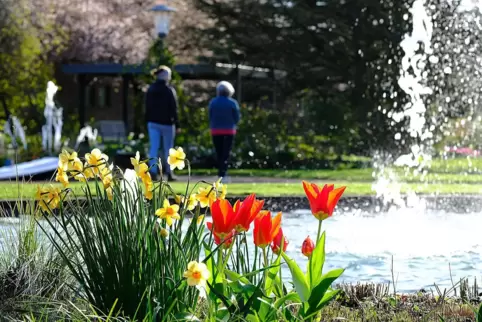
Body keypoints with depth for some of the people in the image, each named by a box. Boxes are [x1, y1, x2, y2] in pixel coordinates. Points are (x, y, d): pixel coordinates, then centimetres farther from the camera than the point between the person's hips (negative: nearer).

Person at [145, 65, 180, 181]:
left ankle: (153, 171, -9)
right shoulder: (169, 90, -10)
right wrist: (177, 125, -6)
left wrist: (148, 122, 15)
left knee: (153, 148, 0)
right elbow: (174, 109, -10)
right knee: (168, 149, 6)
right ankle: (169, 173, 8)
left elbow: (147, 108, 10)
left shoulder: (150, 89, 6)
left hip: (153, 123, 4)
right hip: (167, 123, -4)